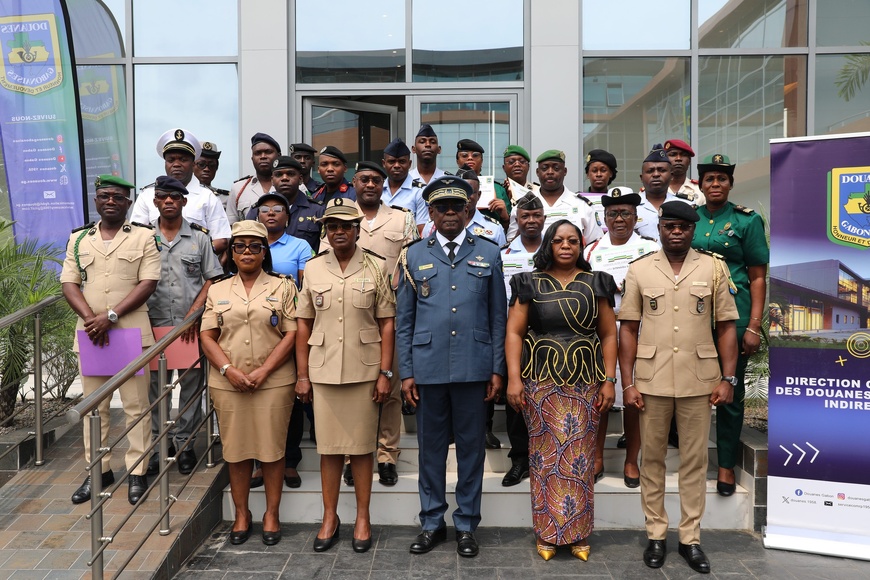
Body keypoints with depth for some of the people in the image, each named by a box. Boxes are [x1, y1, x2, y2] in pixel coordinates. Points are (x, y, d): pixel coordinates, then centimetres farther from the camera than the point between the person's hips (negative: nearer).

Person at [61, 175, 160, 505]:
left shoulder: (143, 236, 2)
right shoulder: (78, 239, 12)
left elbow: (148, 283, -6)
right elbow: (69, 283, 6)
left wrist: (111, 315, -14)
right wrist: (90, 318, -11)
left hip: (132, 331, -3)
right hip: (89, 332, 3)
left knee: (135, 404, 2)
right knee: (93, 404, 10)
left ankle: (137, 472, 10)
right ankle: (98, 469, 21)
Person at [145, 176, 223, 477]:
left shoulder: (199, 236, 4)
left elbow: (213, 278, 3)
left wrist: (194, 313, -8)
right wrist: (141, 320, -2)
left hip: (191, 325, 0)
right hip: (154, 324, 1)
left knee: (191, 384, 6)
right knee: (154, 385, 6)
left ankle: (184, 443, 19)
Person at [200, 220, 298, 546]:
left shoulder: (283, 287, 4)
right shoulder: (217, 291, 11)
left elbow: (291, 334, -4)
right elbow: (207, 336, 5)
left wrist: (263, 371, -12)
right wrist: (228, 370, -11)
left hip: (273, 382, -2)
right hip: (228, 384, 2)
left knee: (272, 447, 3)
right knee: (236, 448, 8)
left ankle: (272, 514, 18)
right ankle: (241, 514, 23)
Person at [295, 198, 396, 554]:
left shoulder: (376, 267, 0)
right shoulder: (313, 268, 5)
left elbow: (387, 323, 0)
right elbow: (304, 324, 7)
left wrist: (385, 373, -5)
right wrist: (302, 374, 4)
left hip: (363, 371, -1)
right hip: (323, 371, 2)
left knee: (362, 446, 7)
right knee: (328, 447, 9)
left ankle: (363, 518, 21)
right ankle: (329, 518, 23)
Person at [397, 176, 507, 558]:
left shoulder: (488, 253, 6)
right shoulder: (413, 256, 6)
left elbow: (498, 317, 5)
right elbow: (404, 320, 5)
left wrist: (497, 369, 0)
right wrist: (406, 372, 0)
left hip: (474, 367, 0)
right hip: (428, 367, 1)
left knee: (471, 446, 8)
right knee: (431, 447, 11)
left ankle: (466, 525, 23)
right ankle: (432, 523, 26)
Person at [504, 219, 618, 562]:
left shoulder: (595, 284, 7)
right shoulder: (531, 284, 4)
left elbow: (608, 334, 7)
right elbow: (514, 332, 0)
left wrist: (609, 380, -1)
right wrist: (513, 378, -9)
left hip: (585, 381, 1)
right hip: (541, 380, -1)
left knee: (579, 456, 3)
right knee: (545, 453, 3)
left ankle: (578, 533, 17)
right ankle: (547, 533, 15)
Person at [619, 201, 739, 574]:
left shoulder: (714, 268, 2)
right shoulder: (639, 270, 2)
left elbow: (726, 326, 4)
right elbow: (628, 329, 2)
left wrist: (728, 378, -3)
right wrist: (627, 383, -3)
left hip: (698, 381, 0)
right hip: (651, 381, 0)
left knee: (694, 461, 9)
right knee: (652, 459, 9)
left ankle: (691, 538, 22)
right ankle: (656, 534, 23)